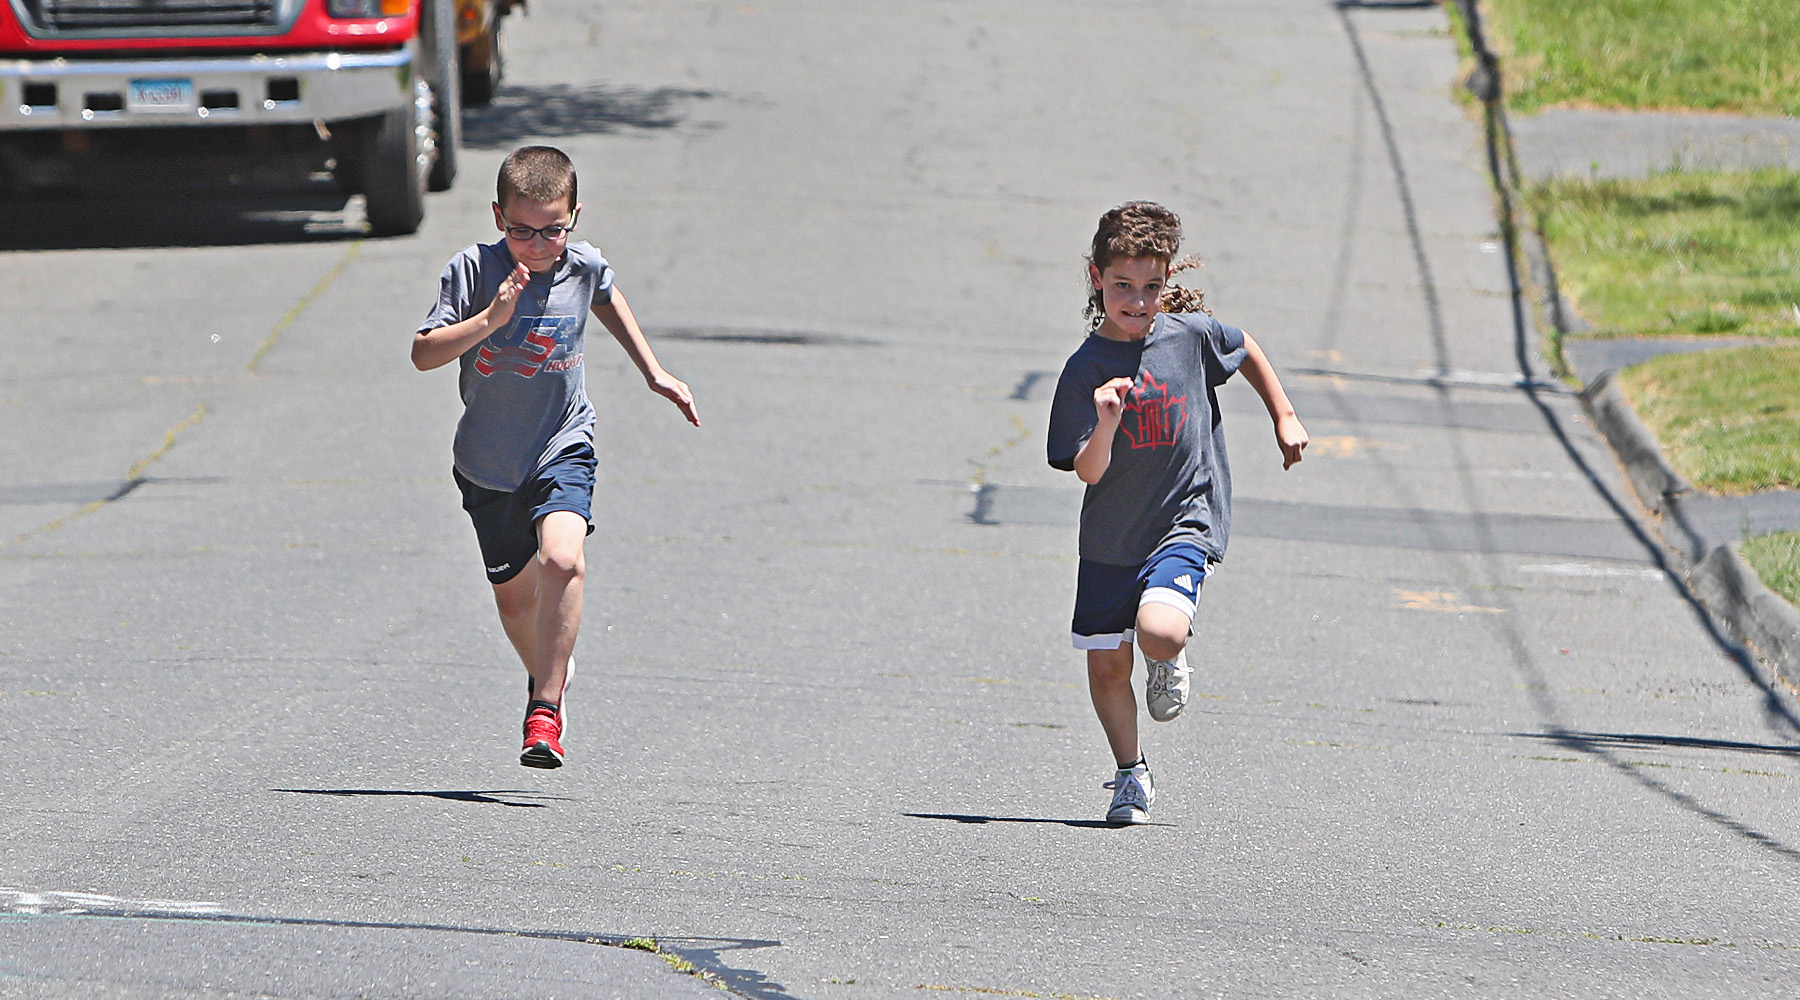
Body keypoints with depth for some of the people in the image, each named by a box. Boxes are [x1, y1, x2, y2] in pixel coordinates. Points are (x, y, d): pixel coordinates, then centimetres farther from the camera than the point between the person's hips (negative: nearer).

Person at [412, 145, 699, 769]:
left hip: (561, 447, -1)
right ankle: (545, 673, 47)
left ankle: (545, 709, -22)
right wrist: (491, 319, -33)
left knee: (563, 559, -27)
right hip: (488, 463, 1)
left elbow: (607, 299, 18)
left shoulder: (583, 267, -8)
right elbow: (423, 354, -21)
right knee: (513, 594, 15)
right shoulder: (473, 270, -16)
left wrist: (653, 373, 20)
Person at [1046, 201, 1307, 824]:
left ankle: (1169, 662, 11)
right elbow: (1088, 472, -15)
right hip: (1110, 537, 1)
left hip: (1185, 524, -1)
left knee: (1160, 631, -26)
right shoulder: (1086, 369, -11)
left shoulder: (1191, 334, -6)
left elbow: (1246, 351, 17)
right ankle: (1130, 775, 29)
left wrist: (1284, 417, 19)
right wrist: (1106, 425, -33)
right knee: (1106, 666, 5)